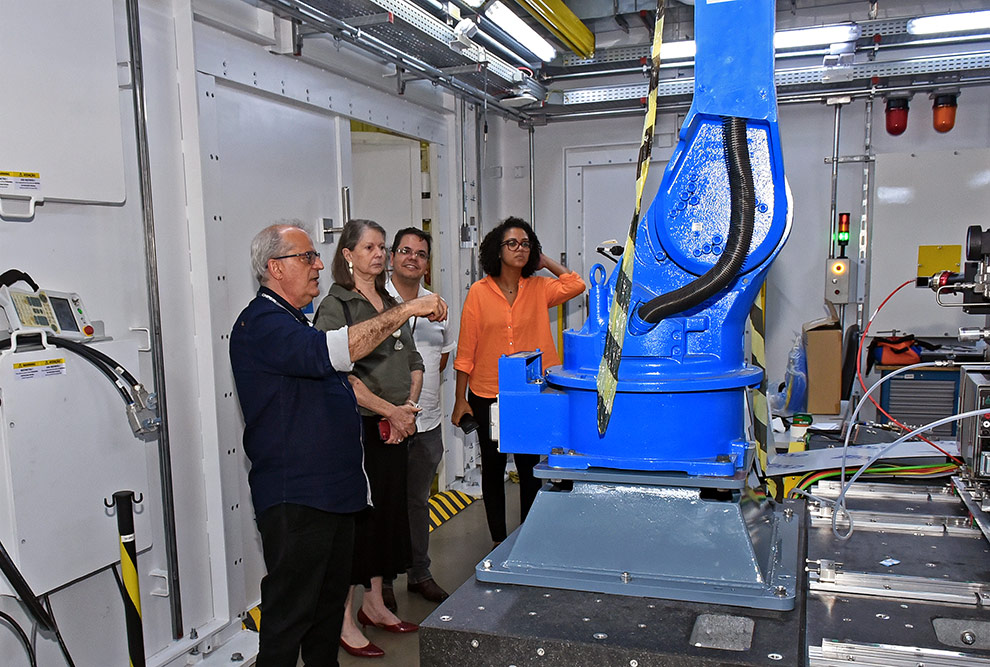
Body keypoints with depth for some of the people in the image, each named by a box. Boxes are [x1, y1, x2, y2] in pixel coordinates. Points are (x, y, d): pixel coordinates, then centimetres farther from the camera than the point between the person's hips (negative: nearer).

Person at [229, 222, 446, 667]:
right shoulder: (261, 324, -16)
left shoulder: (293, 323, 19)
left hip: (332, 492, 10)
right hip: (294, 499, -10)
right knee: (289, 613, -1)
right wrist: (406, 310, -30)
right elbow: (329, 351, -33)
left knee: (330, 600, 20)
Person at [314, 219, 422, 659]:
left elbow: (414, 363, 14)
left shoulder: (393, 305, 15)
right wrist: (390, 409, -17)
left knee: (389, 511, 13)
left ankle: (374, 603, 30)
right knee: (355, 516, -1)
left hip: (395, 427, 7)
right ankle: (344, 620, 12)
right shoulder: (336, 306, -7)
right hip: (356, 427, -7)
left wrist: (408, 407, -2)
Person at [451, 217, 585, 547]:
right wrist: (460, 400, -3)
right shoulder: (479, 292, -4)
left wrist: (544, 261, -3)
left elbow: (576, 284, -17)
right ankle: (498, 540, 28)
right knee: (493, 467, 12)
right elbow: (466, 351, -3)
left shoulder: (539, 288, 2)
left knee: (530, 467, 11)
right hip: (487, 396, -1)